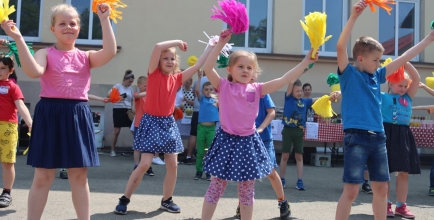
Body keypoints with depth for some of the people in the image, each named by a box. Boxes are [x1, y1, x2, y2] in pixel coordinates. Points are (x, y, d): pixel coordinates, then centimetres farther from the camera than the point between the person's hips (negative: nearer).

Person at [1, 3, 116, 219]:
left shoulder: (86, 56, 9)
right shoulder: (46, 53, 2)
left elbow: (110, 52, -9)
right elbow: (34, 71, -19)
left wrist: (104, 19, -8)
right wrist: (18, 39, -21)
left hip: (78, 116, 2)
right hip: (50, 114, -2)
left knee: (79, 175, 8)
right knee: (43, 176, 3)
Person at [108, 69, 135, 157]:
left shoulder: (131, 89, 11)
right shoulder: (117, 86, -3)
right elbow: (108, 95, -11)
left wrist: (132, 108, 0)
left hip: (128, 111, 5)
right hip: (118, 110, -4)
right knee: (116, 132, 0)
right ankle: (112, 150, 12)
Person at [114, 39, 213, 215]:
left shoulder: (177, 79, 6)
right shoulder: (154, 74, -5)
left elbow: (198, 65, 8)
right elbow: (158, 47, -19)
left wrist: (211, 47, 8)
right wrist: (177, 42, -7)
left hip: (168, 123, 5)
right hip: (152, 121, -5)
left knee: (173, 165, 5)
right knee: (145, 164, -9)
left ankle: (166, 200, 23)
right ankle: (124, 200, 5)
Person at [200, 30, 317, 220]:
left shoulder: (256, 89, 3)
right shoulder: (223, 86, -3)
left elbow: (283, 80, -1)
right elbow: (207, 68, -17)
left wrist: (306, 61, -6)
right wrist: (221, 43, -20)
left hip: (248, 142, 2)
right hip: (227, 140, -2)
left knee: (247, 191, 12)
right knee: (215, 188, 6)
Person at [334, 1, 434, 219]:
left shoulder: (377, 76, 15)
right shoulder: (348, 74, -2)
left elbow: (404, 58, 21)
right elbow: (340, 47, -18)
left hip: (378, 137, 7)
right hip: (356, 137, -7)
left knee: (381, 188, 11)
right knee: (351, 190, -6)